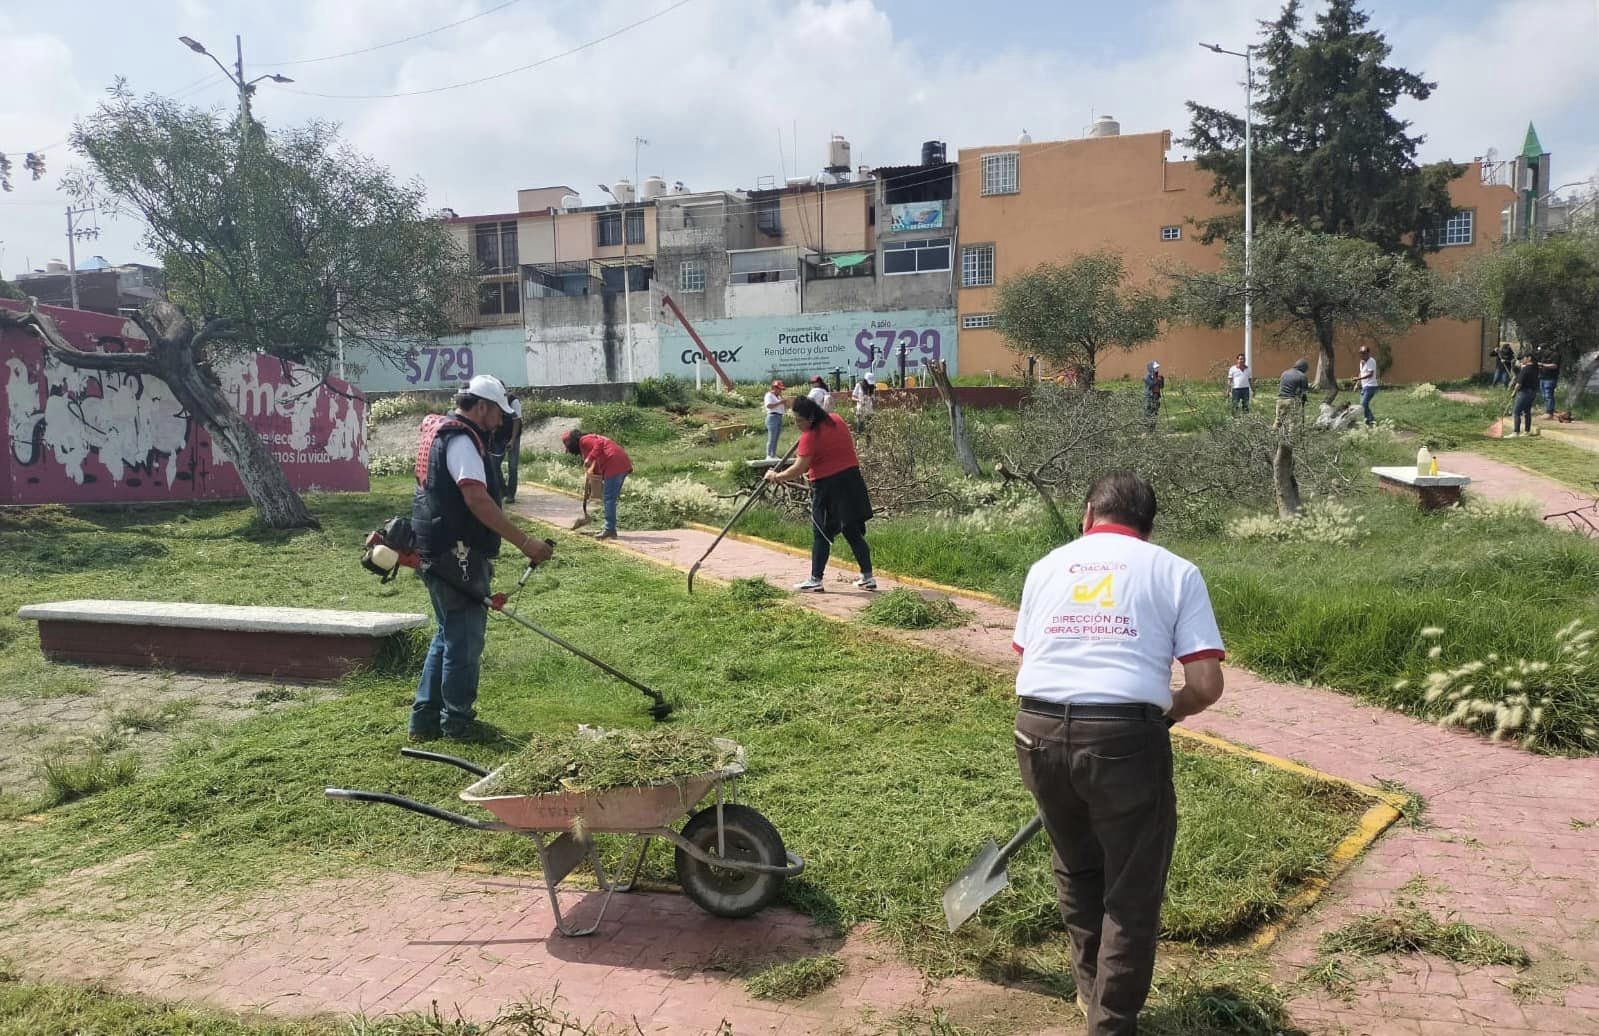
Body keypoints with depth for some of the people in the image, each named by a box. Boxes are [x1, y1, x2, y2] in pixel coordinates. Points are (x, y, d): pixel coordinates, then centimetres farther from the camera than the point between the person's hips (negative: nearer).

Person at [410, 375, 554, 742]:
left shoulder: (441, 433, 17)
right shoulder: (461, 440, -16)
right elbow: (477, 499, -27)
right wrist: (524, 542, -28)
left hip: (439, 553, 11)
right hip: (456, 556, -11)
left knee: (449, 634, 19)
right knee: (464, 636, 0)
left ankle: (426, 718, 24)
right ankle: (457, 722, 11)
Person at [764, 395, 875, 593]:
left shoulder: (810, 436, -17)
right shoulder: (837, 420, 6)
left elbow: (798, 470, -20)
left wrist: (776, 476, -6)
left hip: (827, 486, -7)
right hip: (851, 479, 7)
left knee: (821, 535, 3)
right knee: (853, 532, 11)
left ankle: (815, 580, 7)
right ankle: (867, 577, 12)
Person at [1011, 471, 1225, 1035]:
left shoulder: (1048, 565, 18)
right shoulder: (1176, 571, 9)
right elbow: (1206, 685, 1)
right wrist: (1171, 712, 22)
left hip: (1037, 731, 4)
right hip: (1125, 736, -4)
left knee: (1076, 868, 27)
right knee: (1133, 891, 15)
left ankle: (1091, 989, 45)